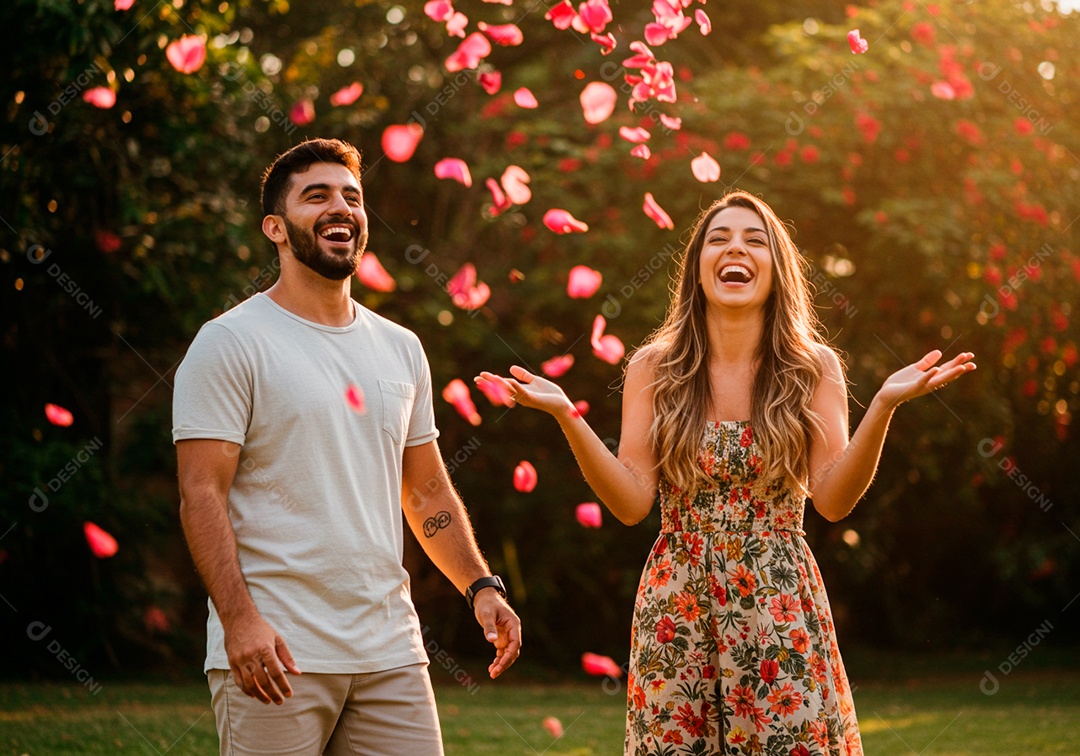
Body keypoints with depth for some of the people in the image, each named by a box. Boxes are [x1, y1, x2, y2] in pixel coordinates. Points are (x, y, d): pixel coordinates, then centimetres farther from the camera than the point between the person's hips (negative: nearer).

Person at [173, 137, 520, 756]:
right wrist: (239, 618, -21)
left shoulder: (401, 349, 15)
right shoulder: (230, 343, -3)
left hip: (390, 652, 5)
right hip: (275, 651, -5)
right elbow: (202, 495, -10)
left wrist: (482, 586, 5)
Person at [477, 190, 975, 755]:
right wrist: (566, 416, -15)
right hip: (677, 609, 0)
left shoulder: (814, 368, 2)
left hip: (781, 608, 0)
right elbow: (631, 503, -4)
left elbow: (832, 499, -8)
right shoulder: (654, 368, 2)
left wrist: (885, 404, -20)